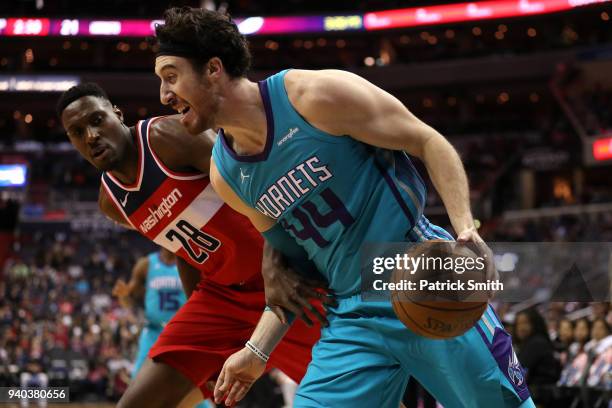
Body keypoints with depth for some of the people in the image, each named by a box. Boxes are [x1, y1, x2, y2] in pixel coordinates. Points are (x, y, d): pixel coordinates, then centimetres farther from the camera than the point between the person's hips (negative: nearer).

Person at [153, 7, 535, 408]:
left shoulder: (317, 94, -14)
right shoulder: (226, 175, 5)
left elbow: (429, 142, -8)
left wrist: (465, 228, -22)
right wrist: (257, 350, 8)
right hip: (353, 318, 5)